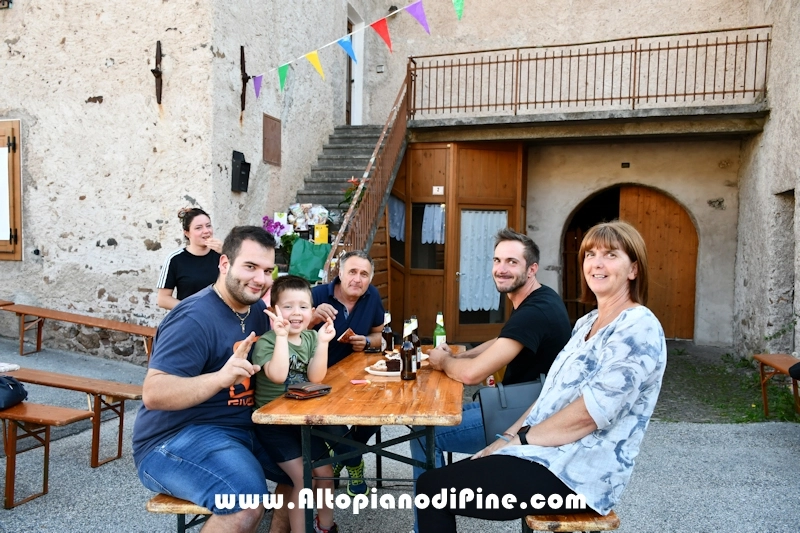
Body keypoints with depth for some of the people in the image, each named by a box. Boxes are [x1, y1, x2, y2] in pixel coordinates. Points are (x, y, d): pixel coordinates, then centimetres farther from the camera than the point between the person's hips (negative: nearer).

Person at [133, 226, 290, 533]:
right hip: (175, 438, -9)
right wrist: (220, 377, -42)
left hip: (243, 427, 9)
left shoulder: (258, 311, 5)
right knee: (248, 502, -32)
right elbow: (152, 394, -27)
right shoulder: (195, 319, -21)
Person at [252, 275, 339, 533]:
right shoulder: (266, 342, -15)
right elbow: (278, 375, -33)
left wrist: (322, 342, -25)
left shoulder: (310, 338, 0)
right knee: (304, 478, -14)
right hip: (273, 423, -6)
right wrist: (282, 335, -33)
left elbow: (316, 377, -14)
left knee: (325, 473, 11)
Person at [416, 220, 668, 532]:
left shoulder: (639, 329, -15)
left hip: (577, 472, -9)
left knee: (432, 488, -10)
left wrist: (518, 440, -12)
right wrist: (508, 437, 2)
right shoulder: (587, 323, 14)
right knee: (434, 482, 4)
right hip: (552, 455, 9)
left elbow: (589, 415, -21)